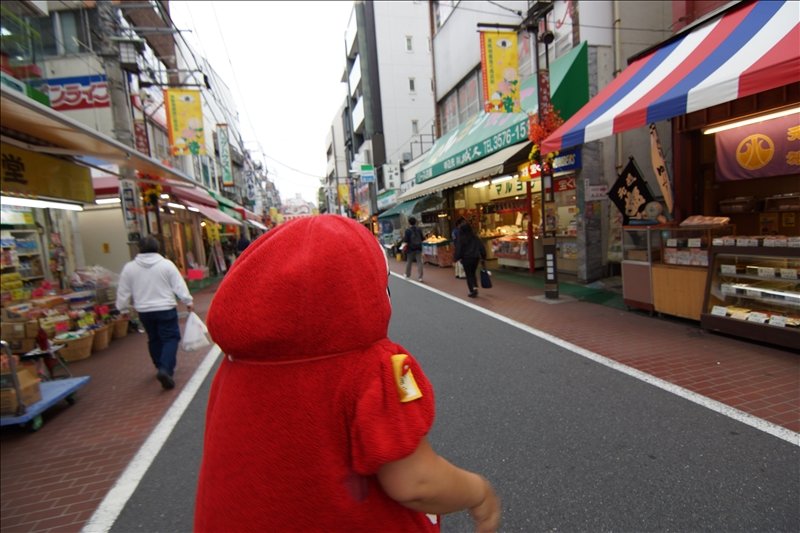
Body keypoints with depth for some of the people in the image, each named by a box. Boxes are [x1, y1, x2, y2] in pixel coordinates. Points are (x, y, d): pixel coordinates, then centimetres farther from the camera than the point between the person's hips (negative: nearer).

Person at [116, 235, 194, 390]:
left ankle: (161, 367, 31)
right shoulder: (166, 264, -8)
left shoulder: (129, 267, -1)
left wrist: (123, 309, 17)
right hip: (166, 309, -3)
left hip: (144, 312, 4)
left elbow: (123, 292, 4)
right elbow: (179, 285, -8)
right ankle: (165, 370, -16)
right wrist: (188, 301, 2)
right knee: (171, 338, 1)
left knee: (154, 339, 19)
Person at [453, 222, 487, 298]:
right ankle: (475, 287, 2)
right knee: (473, 274, 20)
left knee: (469, 275, 6)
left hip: (466, 259, -4)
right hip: (475, 258, 4)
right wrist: (483, 258, 8)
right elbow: (482, 247, 1)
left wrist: (457, 258, 3)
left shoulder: (461, 239, -9)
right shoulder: (475, 237, 2)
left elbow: (458, 249, -11)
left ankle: (472, 291, 0)